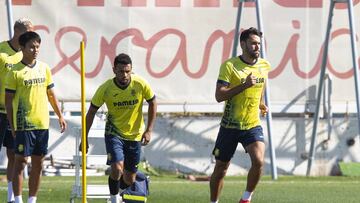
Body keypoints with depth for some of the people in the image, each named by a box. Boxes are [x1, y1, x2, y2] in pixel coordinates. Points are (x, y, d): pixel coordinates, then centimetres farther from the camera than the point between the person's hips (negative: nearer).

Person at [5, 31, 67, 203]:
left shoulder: (44, 68, 8)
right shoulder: (15, 72, -7)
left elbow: (51, 94, 17)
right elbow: (8, 100, -5)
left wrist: (60, 116, 15)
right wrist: (12, 125, -7)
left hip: (42, 124, 5)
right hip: (23, 124, -5)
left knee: (38, 163, 8)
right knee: (21, 161, -4)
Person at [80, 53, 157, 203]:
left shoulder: (141, 84, -16)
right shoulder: (105, 89, -17)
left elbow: (152, 103, 2)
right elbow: (91, 112, -6)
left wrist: (149, 130, -4)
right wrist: (84, 139, -4)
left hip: (135, 135, 2)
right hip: (113, 133, -2)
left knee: (130, 179, 6)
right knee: (117, 169, -24)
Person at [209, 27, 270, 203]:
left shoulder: (264, 66, 4)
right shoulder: (229, 66, -11)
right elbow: (219, 96, -18)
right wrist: (245, 85, -25)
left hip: (253, 126, 2)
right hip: (229, 127, -2)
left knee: (258, 161, -21)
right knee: (220, 169, 6)